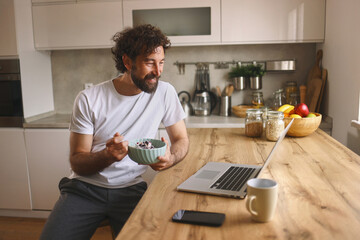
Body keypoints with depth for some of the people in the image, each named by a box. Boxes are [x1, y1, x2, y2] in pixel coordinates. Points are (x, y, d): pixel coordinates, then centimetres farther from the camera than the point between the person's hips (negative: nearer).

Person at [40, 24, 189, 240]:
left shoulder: (165, 92, -5)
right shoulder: (89, 99, -8)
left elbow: (181, 139, 5)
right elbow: (77, 162, -4)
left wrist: (170, 158, -19)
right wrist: (107, 156, -27)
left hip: (130, 189, 1)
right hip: (85, 188, 0)